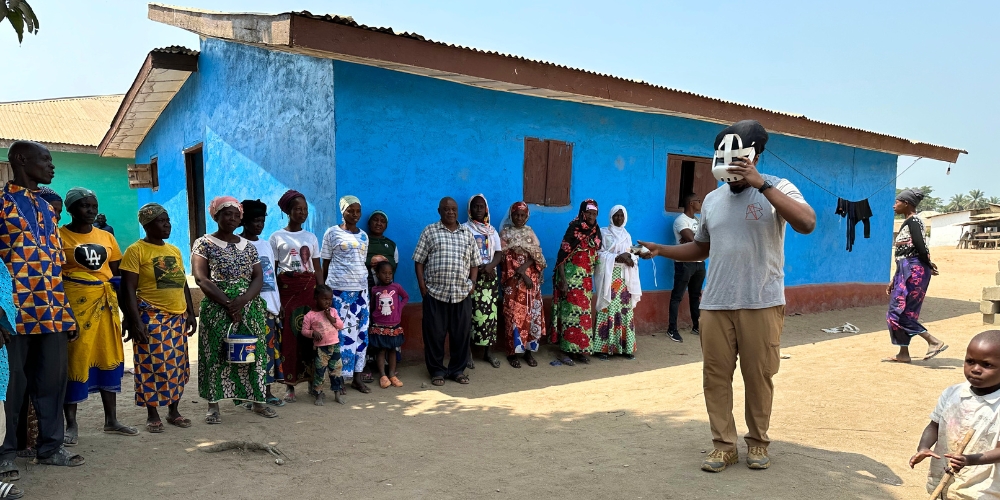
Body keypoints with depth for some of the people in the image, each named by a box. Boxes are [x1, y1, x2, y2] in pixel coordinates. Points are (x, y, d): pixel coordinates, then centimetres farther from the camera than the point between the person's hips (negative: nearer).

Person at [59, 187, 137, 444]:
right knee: (75, 360, -2)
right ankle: (71, 423, 10)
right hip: (75, 303, -5)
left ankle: (111, 420, 18)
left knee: (109, 357, 9)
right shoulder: (60, 235, -2)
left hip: (105, 302, 5)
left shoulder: (106, 237, 12)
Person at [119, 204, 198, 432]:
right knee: (152, 365, 0)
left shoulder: (175, 251, 13)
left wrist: (191, 313, 14)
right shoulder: (136, 250, -6)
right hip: (151, 317, -6)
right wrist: (135, 321, -17)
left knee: (177, 365, 10)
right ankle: (152, 414, 13)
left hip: (178, 317, 6)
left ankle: (174, 411, 22)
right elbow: (128, 289, -10)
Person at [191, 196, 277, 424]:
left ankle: (258, 400, 14)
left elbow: (258, 278, 4)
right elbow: (201, 278, -10)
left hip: (250, 308, 4)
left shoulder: (249, 246, 12)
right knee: (216, 354, 0)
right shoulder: (203, 244, 0)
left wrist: (242, 300, -16)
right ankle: (214, 404, 9)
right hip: (217, 309, -3)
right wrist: (227, 304, -18)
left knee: (253, 352, 5)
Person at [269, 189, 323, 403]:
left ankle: (311, 379, 11)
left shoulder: (311, 237, 12)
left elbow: (317, 268, 12)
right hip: (287, 289, -3)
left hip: (309, 289, 3)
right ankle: (290, 384, 5)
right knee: (289, 335, -3)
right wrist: (274, 297, -6)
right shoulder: (277, 237, 3)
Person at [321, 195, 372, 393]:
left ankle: (357, 377, 12)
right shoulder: (332, 233, 0)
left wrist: (363, 283, 13)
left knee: (361, 332, 4)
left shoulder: (364, 236, 13)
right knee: (342, 332, -5)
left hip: (361, 289, 5)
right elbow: (325, 264, 3)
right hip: (339, 289, -5)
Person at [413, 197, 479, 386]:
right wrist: (422, 284, -6)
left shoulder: (467, 233, 11)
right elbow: (419, 260, 1)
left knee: (461, 332, 7)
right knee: (434, 333, 3)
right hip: (435, 292, -2)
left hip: (462, 293, 3)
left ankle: (458, 369, 20)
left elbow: (474, 262, 14)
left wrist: (473, 283, 2)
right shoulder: (429, 231, 2)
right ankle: (437, 370, 16)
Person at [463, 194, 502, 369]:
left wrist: (490, 266, -12)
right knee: (470, 314, -6)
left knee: (489, 313, 3)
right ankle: (468, 350, 3)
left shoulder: (492, 230, 14)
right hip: (470, 277, -4)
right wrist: (479, 268, -16)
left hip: (489, 277, 4)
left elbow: (499, 253, 8)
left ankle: (487, 351, 13)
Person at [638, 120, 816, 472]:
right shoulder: (712, 199, 13)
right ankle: (724, 445, 16)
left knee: (758, 377, 6)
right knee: (715, 377, 5)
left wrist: (761, 184, -23)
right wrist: (660, 250, 8)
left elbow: (807, 224, -21)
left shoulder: (778, 188, -2)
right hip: (715, 305, 4)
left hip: (762, 305, -4)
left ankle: (758, 442, 24)